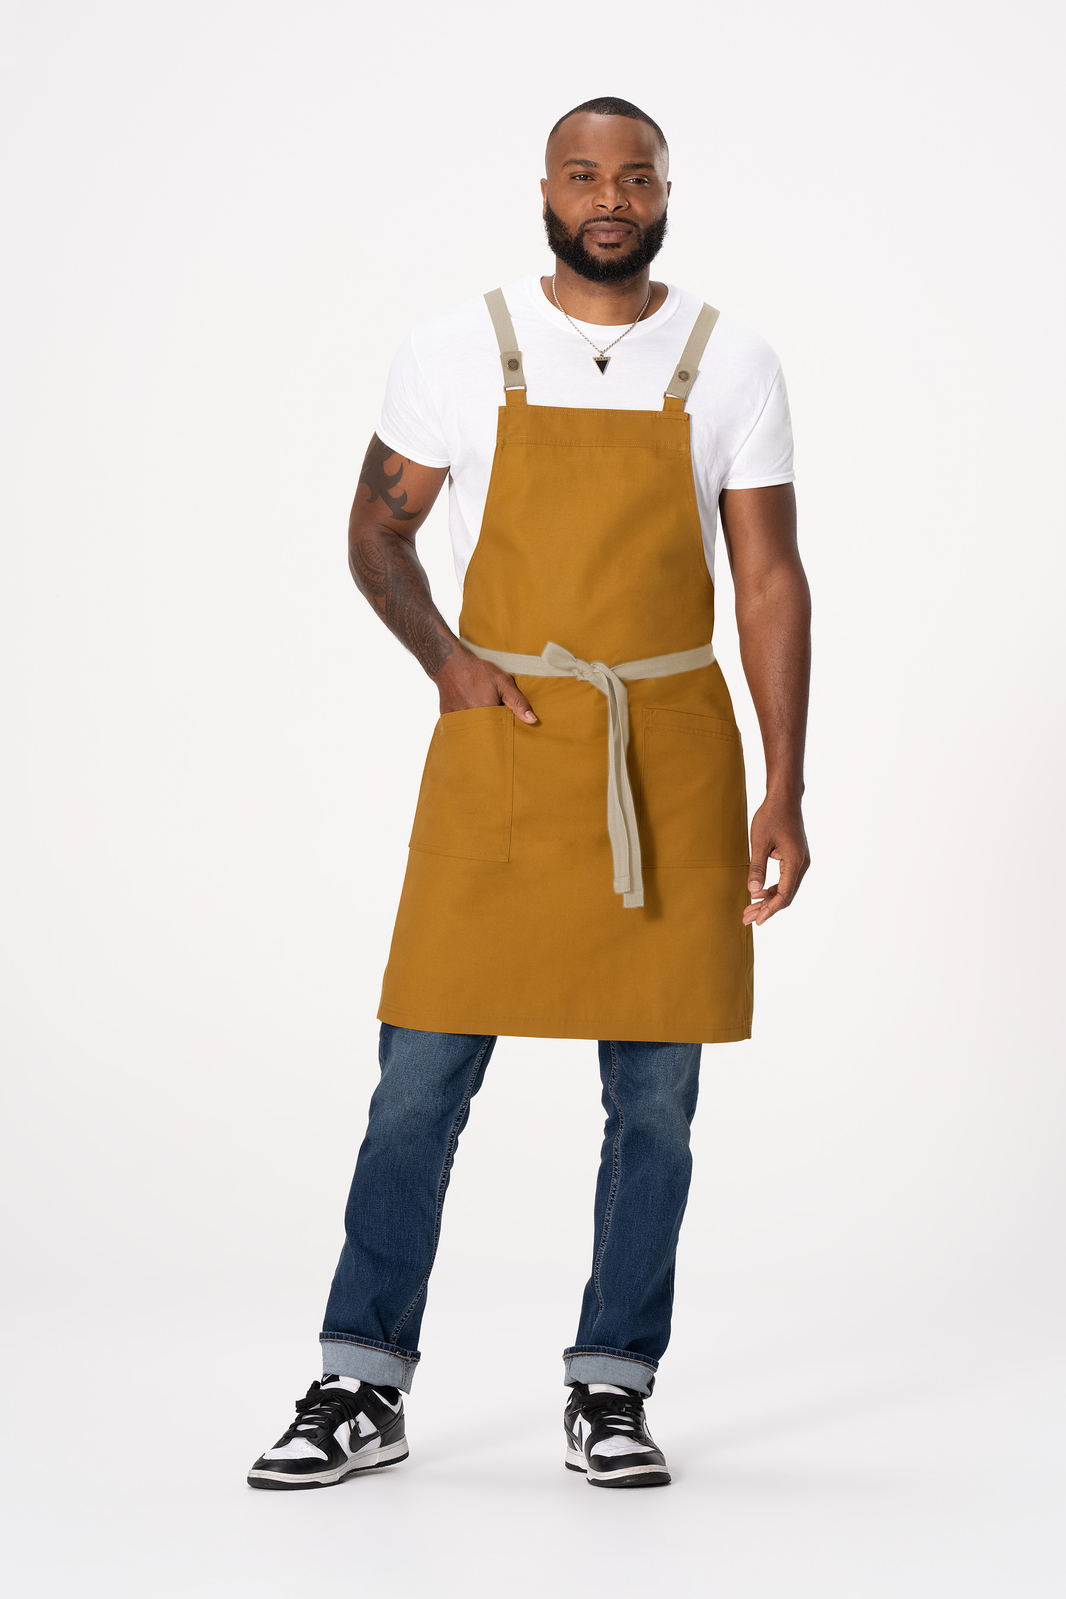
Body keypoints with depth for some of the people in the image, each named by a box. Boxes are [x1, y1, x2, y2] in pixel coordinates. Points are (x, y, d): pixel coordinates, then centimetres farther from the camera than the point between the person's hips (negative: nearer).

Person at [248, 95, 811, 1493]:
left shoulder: (731, 366, 3)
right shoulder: (459, 352, 2)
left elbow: (771, 581, 2)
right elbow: (377, 527, 11)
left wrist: (784, 791, -4)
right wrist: (443, 658, -8)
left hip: (673, 751, 1)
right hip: (500, 748, -1)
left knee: (654, 1092, 4)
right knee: (423, 1069, -3)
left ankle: (612, 1389, 15)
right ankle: (363, 1389, 7)